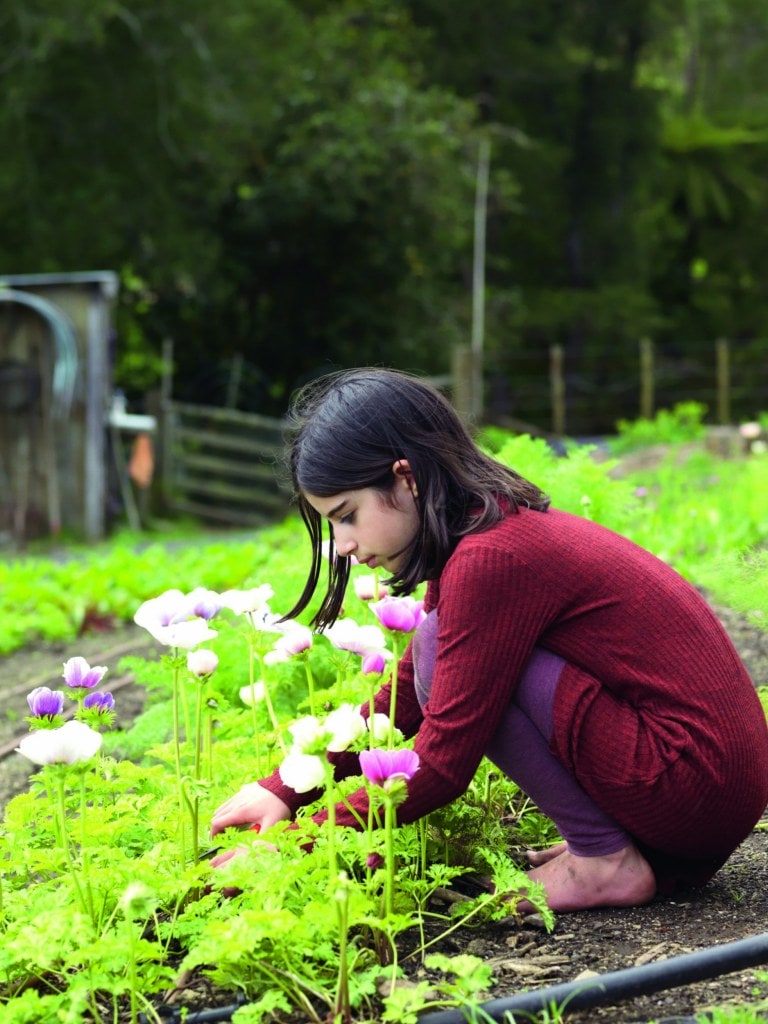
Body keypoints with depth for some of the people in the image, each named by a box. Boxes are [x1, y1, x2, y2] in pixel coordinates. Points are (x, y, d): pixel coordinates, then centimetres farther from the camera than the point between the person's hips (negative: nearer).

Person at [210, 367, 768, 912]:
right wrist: (283, 790, 8)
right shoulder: (502, 528, 10)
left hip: (695, 784, -10)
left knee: (444, 656, -14)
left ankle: (607, 862, -5)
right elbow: (403, 700, 16)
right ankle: (657, 855, 12)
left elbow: (443, 762, -17)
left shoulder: (491, 559, -19)